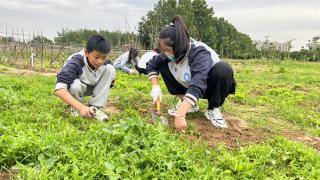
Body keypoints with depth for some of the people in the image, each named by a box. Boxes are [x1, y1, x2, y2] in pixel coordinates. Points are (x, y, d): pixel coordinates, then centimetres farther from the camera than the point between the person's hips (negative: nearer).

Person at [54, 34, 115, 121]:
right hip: (74, 88, -4)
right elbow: (59, 89, -47)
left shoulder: (103, 63, -21)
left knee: (110, 69, -19)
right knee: (75, 85, -40)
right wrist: (81, 107, -55)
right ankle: (76, 109, -6)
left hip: (91, 87, 5)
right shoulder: (75, 62, -36)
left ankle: (94, 108, -16)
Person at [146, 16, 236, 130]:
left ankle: (213, 109, -14)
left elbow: (196, 87, -49)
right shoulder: (171, 53, -18)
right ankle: (187, 103, -3)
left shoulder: (200, 53, -36)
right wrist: (155, 86, -18)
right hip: (188, 85, 5)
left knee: (223, 69, -37)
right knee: (162, 65, -14)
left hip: (209, 86, -5)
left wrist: (180, 115, -57)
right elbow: (151, 65, -2)